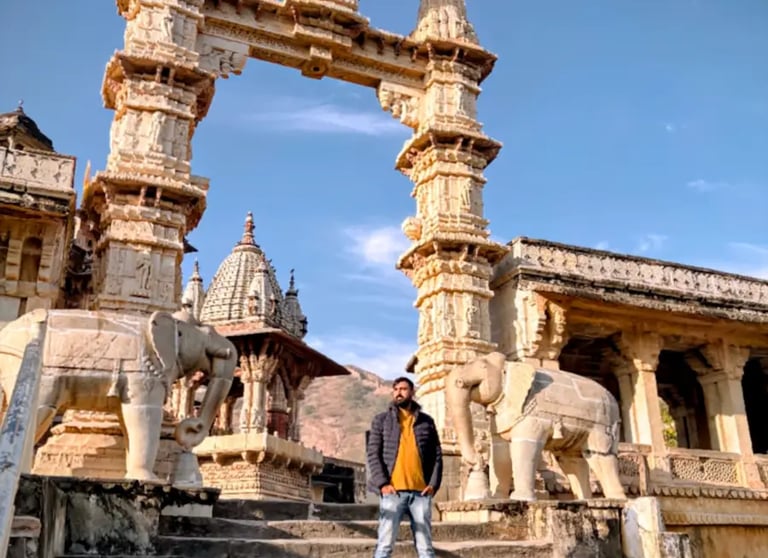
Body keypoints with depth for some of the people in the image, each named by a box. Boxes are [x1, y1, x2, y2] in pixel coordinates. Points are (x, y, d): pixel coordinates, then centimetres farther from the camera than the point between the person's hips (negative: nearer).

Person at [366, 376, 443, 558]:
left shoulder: (426, 421, 14)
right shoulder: (381, 420, 9)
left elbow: (437, 455, 12)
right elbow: (373, 453, 1)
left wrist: (434, 483, -2)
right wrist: (382, 483, -11)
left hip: (421, 491, 2)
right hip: (392, 490, -2)